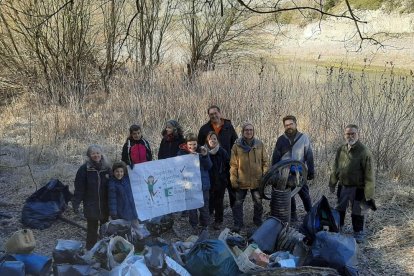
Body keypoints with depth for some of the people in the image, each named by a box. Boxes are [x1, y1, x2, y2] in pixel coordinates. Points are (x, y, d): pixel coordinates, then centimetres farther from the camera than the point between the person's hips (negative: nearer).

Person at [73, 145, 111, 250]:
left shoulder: (107, 168, 1)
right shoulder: (84, 169, -9)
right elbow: (79, 188, -10)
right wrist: (76, 204, -15)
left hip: (105, 205, 3)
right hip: (90, 205, -3)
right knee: (92, 229, 4)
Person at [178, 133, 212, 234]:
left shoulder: (202, 150, 0)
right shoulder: (182, 152, -3)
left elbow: (209, 166, -2)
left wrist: (205, 156, -19)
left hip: (203, 183, 1)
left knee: (204, 206, 7)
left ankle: (204, 225, 22)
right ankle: (194, 226, 22)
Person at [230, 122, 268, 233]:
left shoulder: (259, 144, 0)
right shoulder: (237, 145, -5)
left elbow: (264, 162, 4)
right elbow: (233, 164, -4)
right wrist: (233, 179, -6)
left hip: (257, 180, 2)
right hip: (241, 181, -1)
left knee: (258, 202, 14)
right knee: (238, 203, 4)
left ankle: (258, 221, 34)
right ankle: (238, 224, 16)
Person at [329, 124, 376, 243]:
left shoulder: (364, 152, -19)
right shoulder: (341, 150, 0)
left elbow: (369, 175, -18)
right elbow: (335, 169, 12)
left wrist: (369, 195, -19)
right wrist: (332, 183, 14)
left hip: (357, 188, -6)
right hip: (343, 187, 6)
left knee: (357, 213, 7)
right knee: (340, 210, 22)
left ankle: (358, 234, 27)